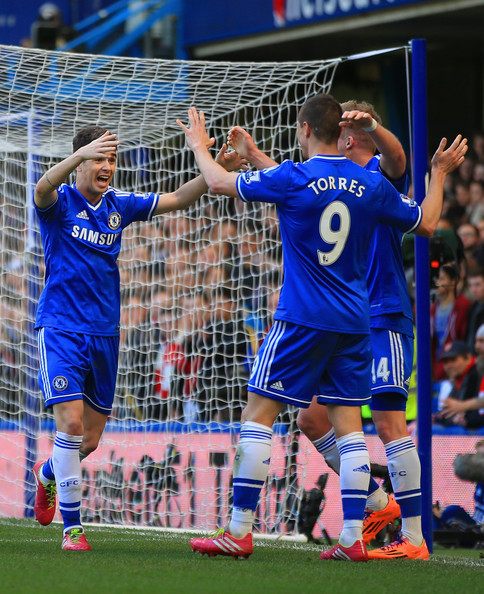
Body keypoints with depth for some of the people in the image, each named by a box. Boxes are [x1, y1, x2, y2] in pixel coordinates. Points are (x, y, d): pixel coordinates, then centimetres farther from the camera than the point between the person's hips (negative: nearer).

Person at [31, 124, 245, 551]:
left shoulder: (119, 206, 8)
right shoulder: (60, 202, -7)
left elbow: (176, 199, 9)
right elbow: (43, 188, -30)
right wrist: (80, 155, -50)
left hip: (104, 334, 5)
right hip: (61, 328, -5)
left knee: (90, 439, 11)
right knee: (71, 421, -19)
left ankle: (47, 474, 44)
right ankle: (72, 526, -10)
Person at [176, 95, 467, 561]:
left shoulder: (291, 179, -8)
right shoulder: (371, 185, 3)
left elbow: (219, 182, 3)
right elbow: (426, 224, 18)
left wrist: (199, 145, 22)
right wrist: (439, 172, 33)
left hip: (301, 320, -5)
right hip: (354, 324, 5)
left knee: (258, 414, 0)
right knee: (348, 422, 7)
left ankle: (238, 531, -3)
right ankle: (352, 537, 1)